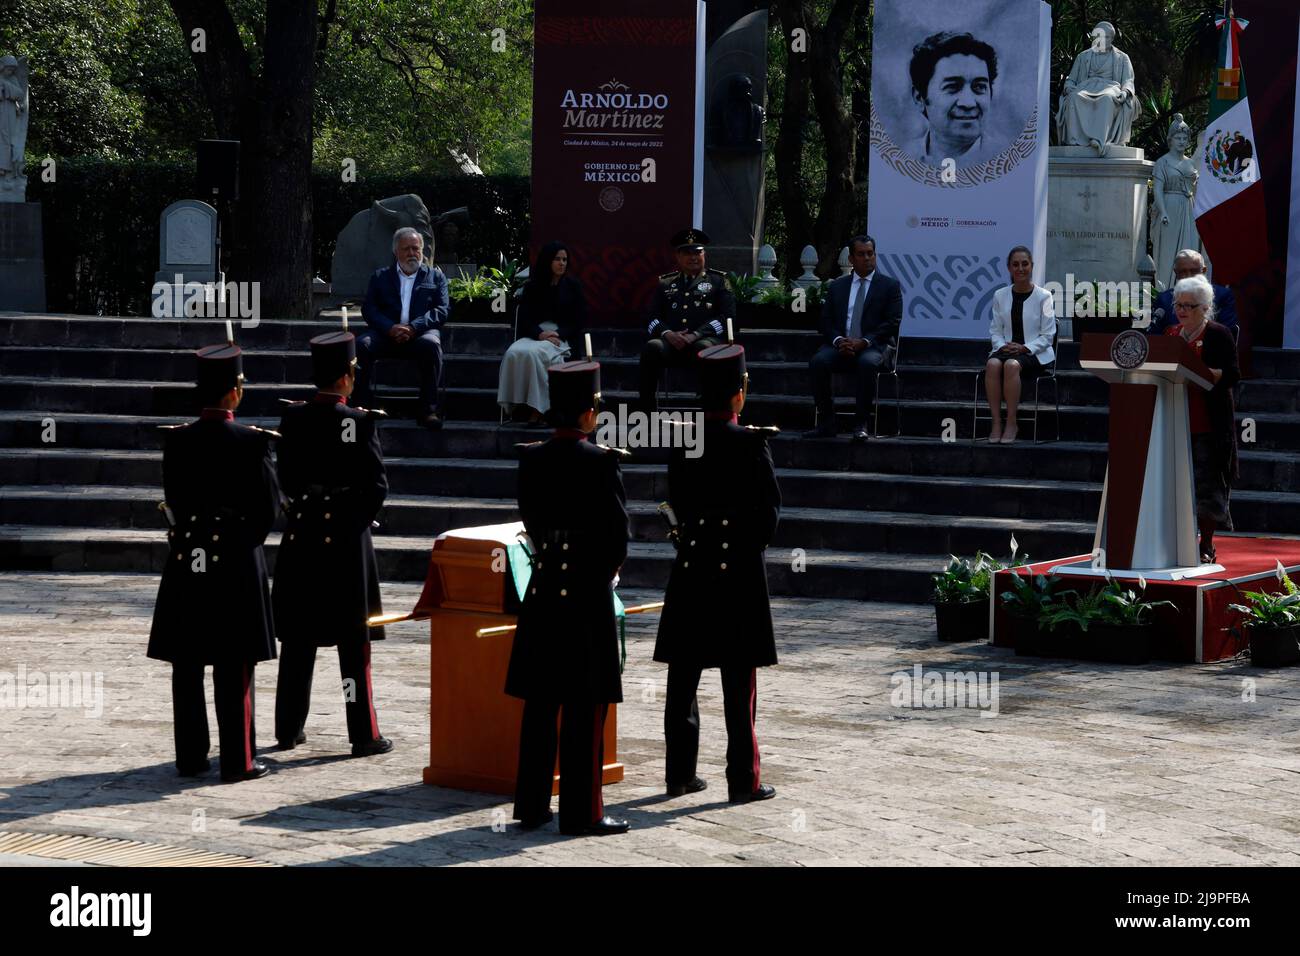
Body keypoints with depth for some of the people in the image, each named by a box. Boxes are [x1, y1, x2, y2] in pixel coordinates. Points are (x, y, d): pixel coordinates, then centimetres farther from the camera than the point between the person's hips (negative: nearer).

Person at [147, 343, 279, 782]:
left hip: (186, 561, 4)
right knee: (234, 668, 2)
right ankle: (237, 759, 4)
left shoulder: (176, 441, -2)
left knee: (187, 666, 9)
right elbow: (268, 508, -6)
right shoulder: (251, 442, -12)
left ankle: (190, 757, 14)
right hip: (236, 564, -3)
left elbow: (174, 502, 7)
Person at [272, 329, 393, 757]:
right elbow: (376, 485, -10)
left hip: (300, 536, 4)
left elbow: (286, 479, 8)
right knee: (353, 642, 2)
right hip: (346, 540, -4)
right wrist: (357, 521, 7)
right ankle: (364, 734, 4)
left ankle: (289, 729, 18)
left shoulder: (292, 418, 0)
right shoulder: (360, 422, -13)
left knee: (297, 640, 12)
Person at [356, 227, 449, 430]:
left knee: (431, 344, -35)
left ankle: (427, 409, -32)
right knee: (362, 344, -29)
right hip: (386, 333, 1)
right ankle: (364, 406, -25)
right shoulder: (380, 276, 20)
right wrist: (390, 328, -14)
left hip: (419, 334, -1)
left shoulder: (435, 276, 17)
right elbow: (368, 309, 7)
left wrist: (413, 328, -14)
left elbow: (441, 312, 4)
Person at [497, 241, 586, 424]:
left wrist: (558, 334, -11)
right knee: (514, 353, -32)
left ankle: (536, 409, -34)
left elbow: (579, 320, 5)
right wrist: (540, 334, -14)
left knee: (532, 353, -35)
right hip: (535, 335, 3)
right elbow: (524, 318, 6)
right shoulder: (533, 287, 14)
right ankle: (518, 404, -32)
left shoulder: (572, 286, 10)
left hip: (562, 338, -3)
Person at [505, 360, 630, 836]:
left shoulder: (531, 459, 2)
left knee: (539, 704, 12)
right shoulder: (601, 463, -14)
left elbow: (531, 517, 11)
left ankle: (531, 804, 17)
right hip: (588, 597, -5)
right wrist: (607, 574, 7)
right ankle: (581, 811, 4)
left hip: (542, 590, 6)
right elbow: (617, 530, -11)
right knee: (585, 708, 0)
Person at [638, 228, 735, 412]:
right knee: (652, 347, -31)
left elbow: (727, 316, 3)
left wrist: (695, 336, -11)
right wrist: (667, 334, -9)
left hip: (703, 340, -2)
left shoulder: (717, 280, 17)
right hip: (671, 343, 2)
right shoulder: (665, 283, 24)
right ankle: (649, 414, -31)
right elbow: (652, 317, 15)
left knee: (704, 349, -37)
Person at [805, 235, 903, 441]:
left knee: (867, 362, -38)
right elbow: (826, 321, 12)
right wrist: (838, 340, -11)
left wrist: (864, 342, -16)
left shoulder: (890, 286, 9)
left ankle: (861, 424, -30)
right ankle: (826, 422, -21)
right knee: (818, 361, -28)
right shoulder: (837, 286, 18)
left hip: (874, 347, -3)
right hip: (841, 346, 3)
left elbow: (892, 322, -2)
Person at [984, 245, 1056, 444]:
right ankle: (996, 423, -31)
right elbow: (995, 330, 12)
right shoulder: (1000, 296, 11)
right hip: (1006, 349, 3)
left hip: (1035, 353, -3)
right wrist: (1002, 345, -9)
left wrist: (1025, 348, -15)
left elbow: (1047, 335, -2)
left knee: (1012, 364, -37)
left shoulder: (1043, 296, 0)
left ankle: (1011, 423, -29)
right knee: (993, 364, -33)